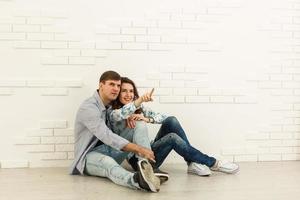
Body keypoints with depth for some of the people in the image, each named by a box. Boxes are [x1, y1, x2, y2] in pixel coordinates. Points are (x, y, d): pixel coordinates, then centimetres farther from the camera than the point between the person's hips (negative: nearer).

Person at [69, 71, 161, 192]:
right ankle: (137, 179, -77)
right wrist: (139, 149, -40)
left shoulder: (112, 104, 4)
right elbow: (107, 136, -33)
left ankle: (148, 170, -37)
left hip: (110, 150, 7)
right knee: (107, 162, -44)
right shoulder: (89, 108, -21)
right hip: (89, 155, -7)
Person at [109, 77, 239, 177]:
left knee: (171, 120, -16)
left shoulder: (139, 108, 13)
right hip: (138, 159, -6)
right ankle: (213, 164, -15)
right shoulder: (112, 114, -4)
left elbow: (163, 117, 1)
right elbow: (122, 114, -30)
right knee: (172, 138, -27)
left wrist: (147, 119, -19)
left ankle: (193, 163, -17)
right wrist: (141, 98, -47)